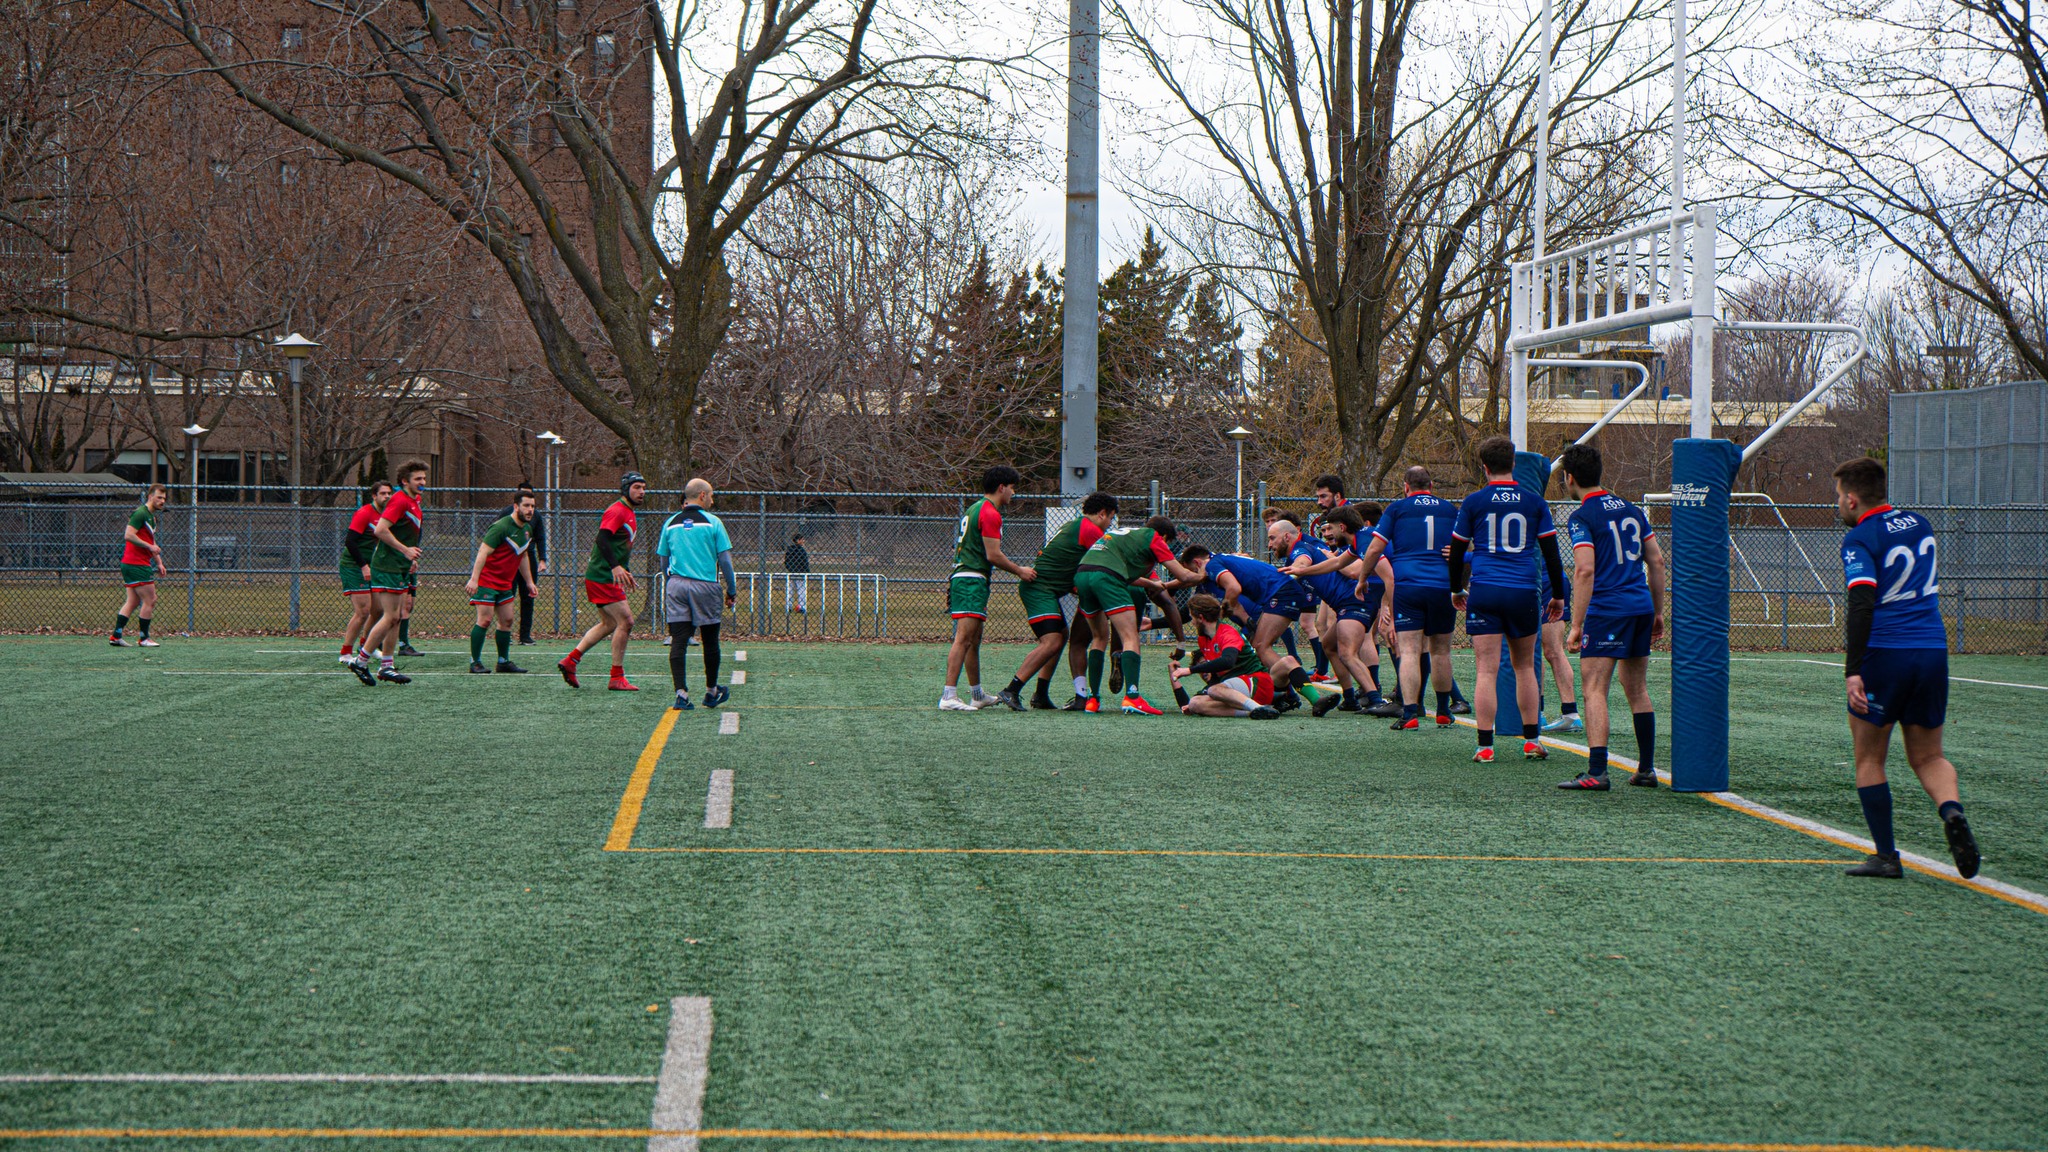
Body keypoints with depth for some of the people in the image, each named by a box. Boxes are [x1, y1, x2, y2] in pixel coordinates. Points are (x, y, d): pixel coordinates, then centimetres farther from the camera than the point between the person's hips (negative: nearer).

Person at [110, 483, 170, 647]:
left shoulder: (152, 517, 19)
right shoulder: (141, 513, -12)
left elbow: (151, 542, 27)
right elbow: (129, 535, -22)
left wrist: (159, 563, 19)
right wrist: (150, 546, -20)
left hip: (130, 565, 10)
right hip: (136, 564, -10)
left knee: (132, 602, 9)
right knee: (150, 600, -6)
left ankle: (116, 636, 7)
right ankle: (143, 638, 1)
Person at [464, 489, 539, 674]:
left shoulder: (527, 530, 8)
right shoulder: (501, 527, -19)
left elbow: (523, 556, 23)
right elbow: (483, 552, -23)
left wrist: (529, 581, 24)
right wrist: (474, 579, -29)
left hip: (504, 583, 9)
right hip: (486, 580, -9)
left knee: (507, 620, 8)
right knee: (485, 619, -12)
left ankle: (504, 661, 17)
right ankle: (475, 662, -6)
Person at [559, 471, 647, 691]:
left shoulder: (628, 514, 18)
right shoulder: (616, 511, -14)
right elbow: (602, 539, -26)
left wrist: (626, 572, 28)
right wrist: (615, 567, -36)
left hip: (604, 576, 11)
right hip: (602, 576, -11)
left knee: (609, 624, 16)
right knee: (625, 621, -10)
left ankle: (570, 660, 18)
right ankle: (617, 678, -5)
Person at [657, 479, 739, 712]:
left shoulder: (671, 523, 9)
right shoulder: (712, 522, -2)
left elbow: (664, 559, 13)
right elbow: (725, 559, -4)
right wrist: (732, 589, 5)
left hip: (676, 585, 3)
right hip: (706, 585, -3)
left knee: (678, 642, -1)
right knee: (710, 642, 12)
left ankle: (681, 693, -12)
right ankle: (711, 692, 24)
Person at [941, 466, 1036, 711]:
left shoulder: (974, 509, 20)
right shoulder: (990, 514, -11)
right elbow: (993, 555, -15)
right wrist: (1019, 571, -1)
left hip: (962, 579, 11)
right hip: (972, 581, -11)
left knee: (974, 641, 17)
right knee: (964, 639, -16)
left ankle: (977, 694, 26)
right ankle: (948, 696, -22)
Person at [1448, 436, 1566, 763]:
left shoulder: (1473, 502, 1)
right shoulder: (1534, 502, 4)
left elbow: (1457, 550, 7)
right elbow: (1551, 552, 7)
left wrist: (1456, 589, 22)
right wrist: (1558, 595, 16)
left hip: (1484, 592, -1)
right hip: (1523, 593, 1)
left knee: (1487, 670, -2)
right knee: (1524, 666, 16)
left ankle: (1485, 746, -7)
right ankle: (1531, 741, 16)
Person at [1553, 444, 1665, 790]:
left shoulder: (1582, 518, -7)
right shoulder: (1630, 509, 14)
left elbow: (1585, 570, -17)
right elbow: (1657, 560, 15)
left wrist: (1576, 625, -16)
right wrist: (1657, 612, 21)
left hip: (1607, 609, -7)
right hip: (1642, 606, 7)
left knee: (1594, 690, -7)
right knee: (1637, 691, 15)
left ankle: (1596, 772, -16)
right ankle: (1646, 770, 17)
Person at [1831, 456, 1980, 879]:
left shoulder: (1859, 540, -8)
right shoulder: (1919, 524, 12)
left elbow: (1862, 604, -20)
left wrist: (1852, 670, -23)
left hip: (1883, 654, -5)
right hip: (1933, 651, 5)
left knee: (1869, 759, 9)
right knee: (1928, 757, 15)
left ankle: (1886, 856, 7)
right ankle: (1952, 811, -15)